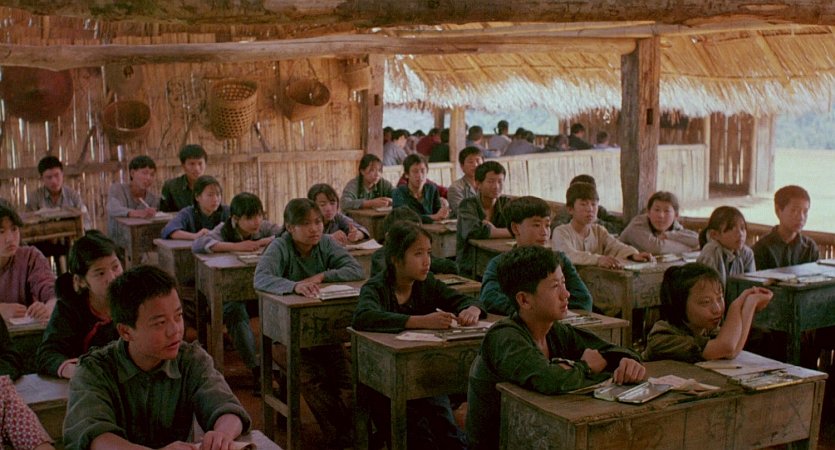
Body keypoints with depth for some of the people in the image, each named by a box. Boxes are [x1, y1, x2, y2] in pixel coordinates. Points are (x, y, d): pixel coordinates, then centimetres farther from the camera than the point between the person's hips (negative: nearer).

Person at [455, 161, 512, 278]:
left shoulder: (507, 203, 8)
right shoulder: (468, 205, -4)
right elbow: (476, 231, -23)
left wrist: (493, 230, -15)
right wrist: (512, 232, -16)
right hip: (470, 272, -4)